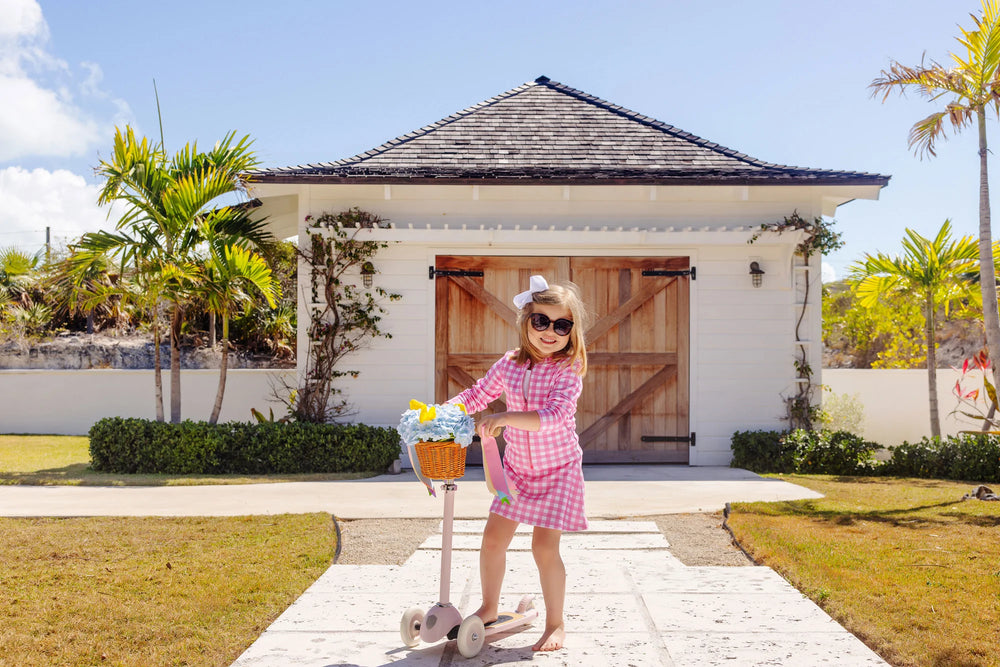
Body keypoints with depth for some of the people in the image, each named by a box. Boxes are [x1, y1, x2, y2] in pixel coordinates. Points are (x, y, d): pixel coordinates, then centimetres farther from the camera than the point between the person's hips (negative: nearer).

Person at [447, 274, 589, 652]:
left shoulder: (568, 371, -18)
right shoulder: (509, 365, -3)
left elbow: (553, 417, -32)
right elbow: (478, 395, 11)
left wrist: (505, 417, -40)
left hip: (558, 470, -5)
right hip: (517, 468, 5)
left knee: (544, 546, -10)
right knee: (493, 537, 7)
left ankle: (556, 624, 11)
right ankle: (489, 609, 30)